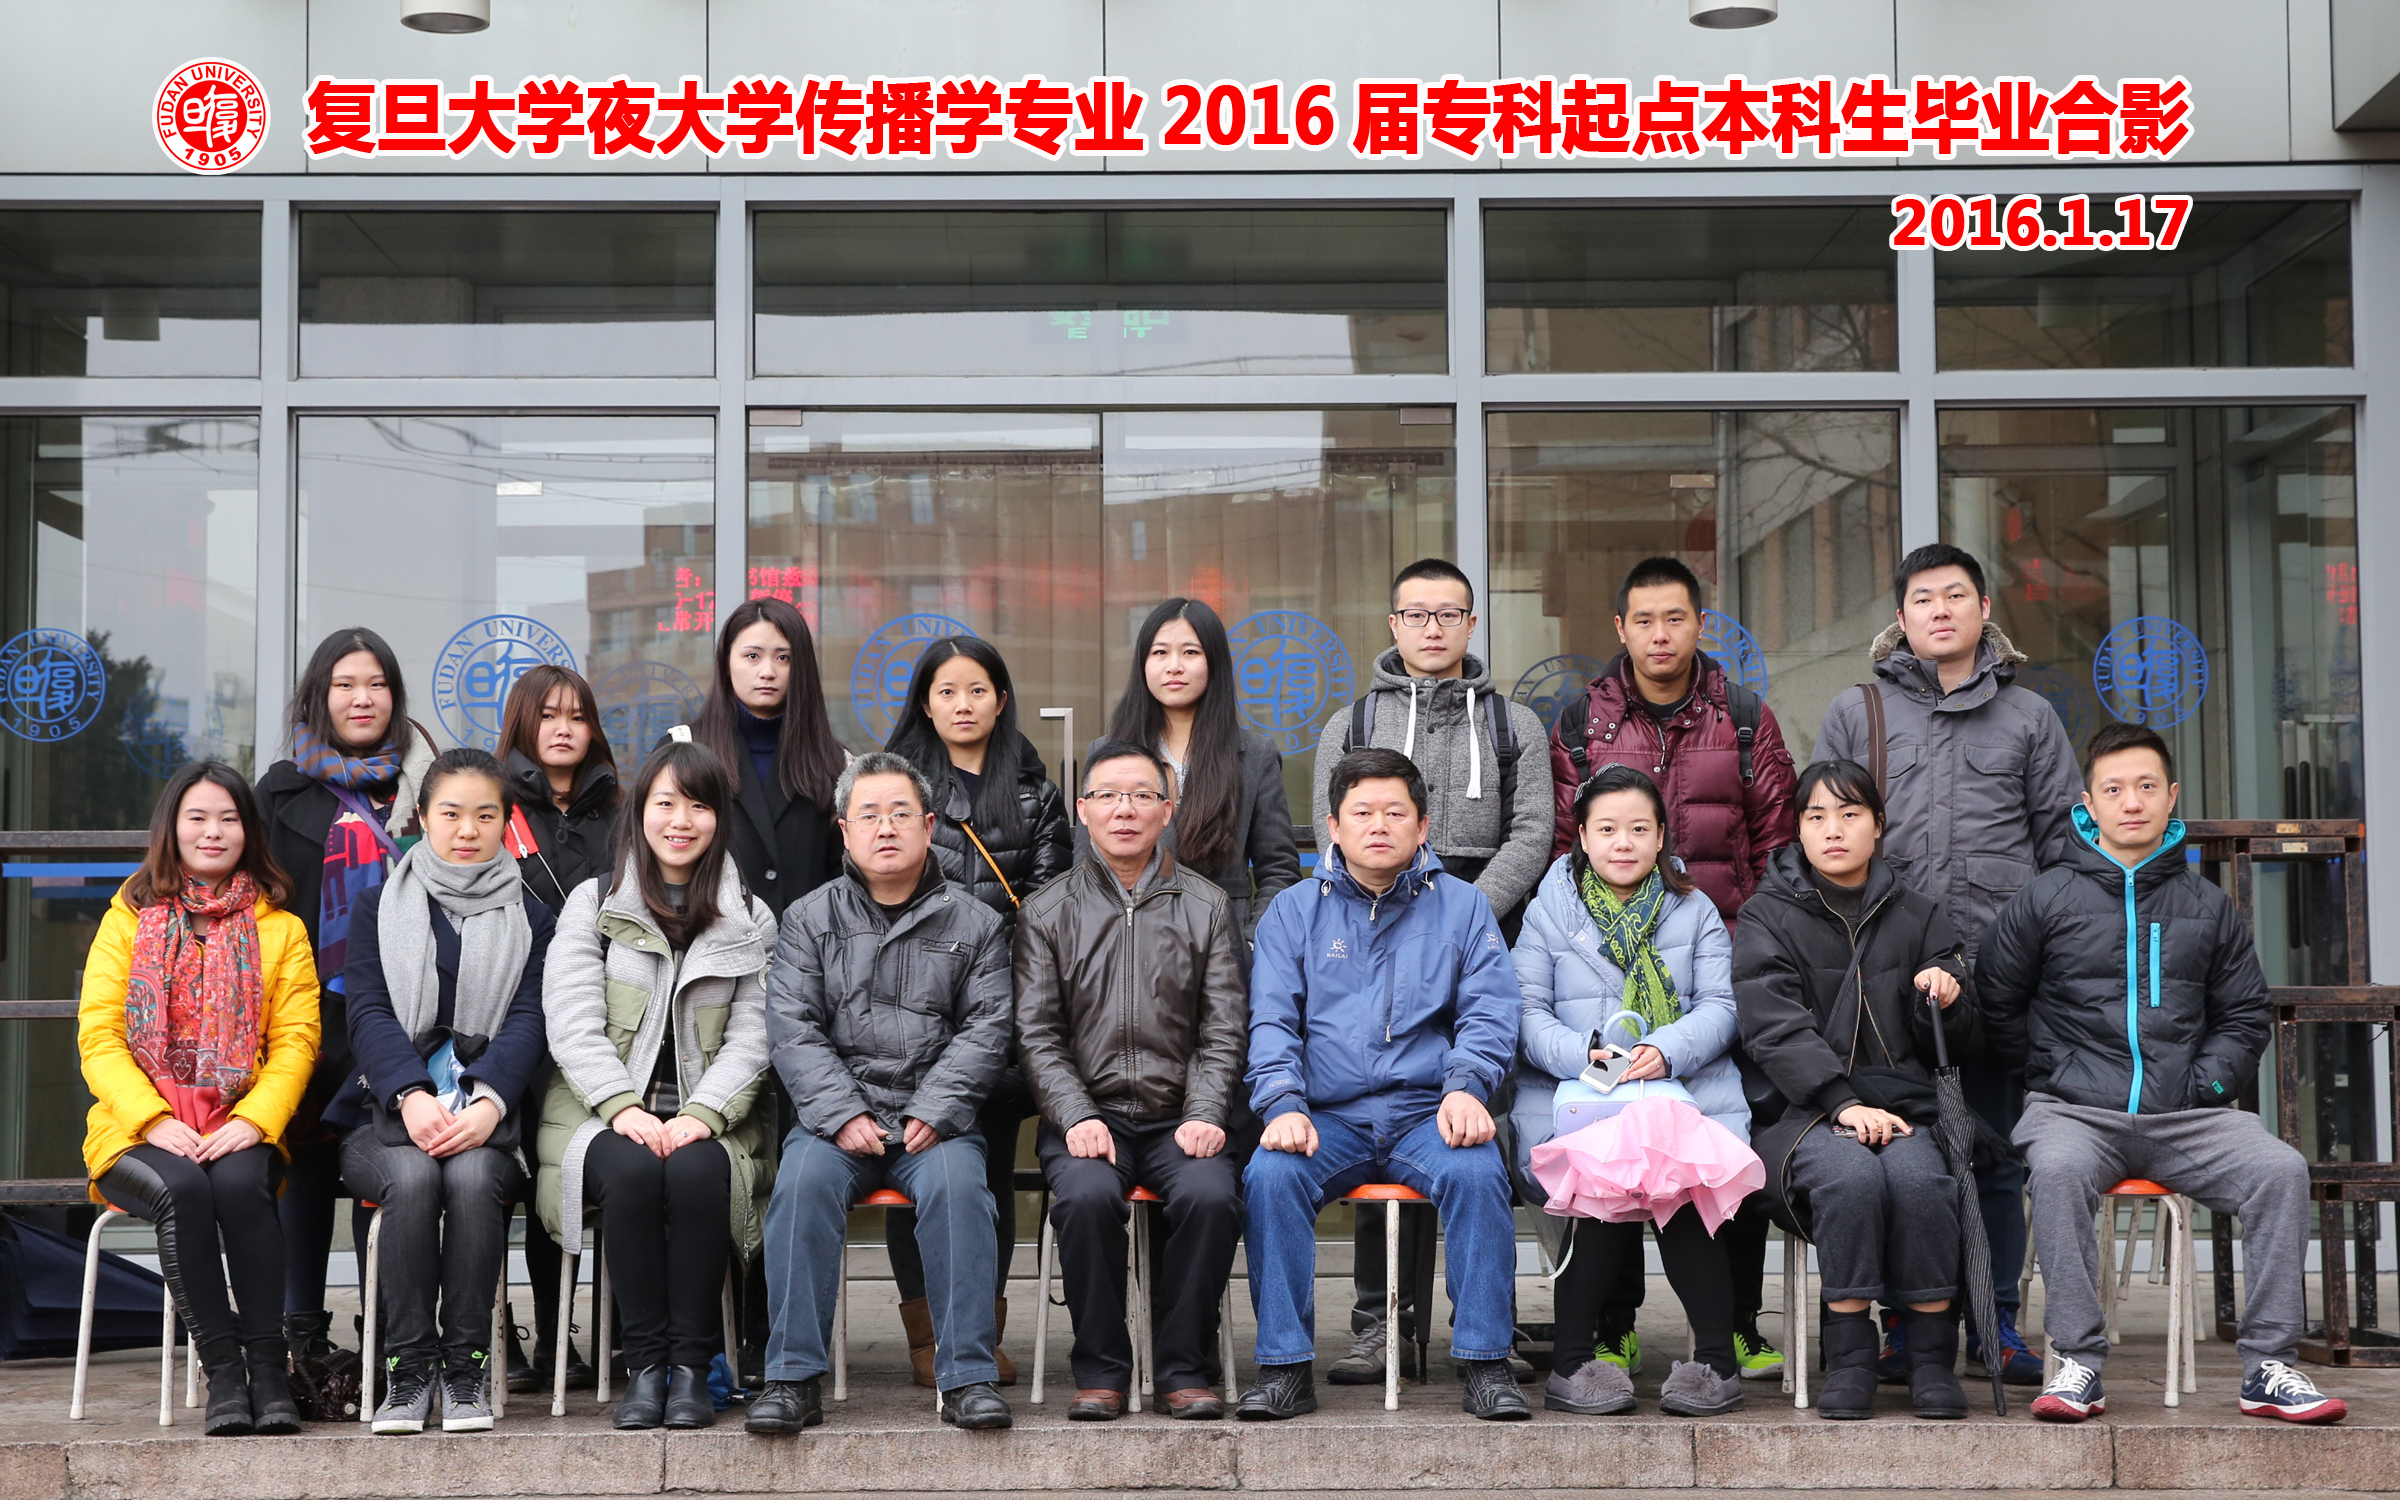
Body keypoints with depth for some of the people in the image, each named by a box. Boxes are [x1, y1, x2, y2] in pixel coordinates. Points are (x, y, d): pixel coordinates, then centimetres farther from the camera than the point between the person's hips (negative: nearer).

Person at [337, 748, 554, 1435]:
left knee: (471, 1173, -34)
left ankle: (466, 1368, -25)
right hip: (387, 1114, 0)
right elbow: (369, 1012, -1)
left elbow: (526, 1021, 0)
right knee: (412, 1175, -33)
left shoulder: (530, 919, 14)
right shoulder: (379, 908, 13)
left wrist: (488, 1103, -21)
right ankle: (408, 1370, -24)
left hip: (486, 1118, 0)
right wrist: (411, 1095, -20)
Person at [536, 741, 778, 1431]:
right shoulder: (594, 903, 10)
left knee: (697, 1170, -34)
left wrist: (701, 1114, -16)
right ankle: (645, 1364, -24)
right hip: (605, 1114, 0)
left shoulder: (750, 920, 13)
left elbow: (751, 1038, 2)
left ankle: (692, 1364, -24)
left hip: (708, 1119, 1)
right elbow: (572, 1024, -2)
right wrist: (624, 1107, -19)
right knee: (631, 1169, -34)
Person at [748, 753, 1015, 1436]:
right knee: (803, 1180, -30)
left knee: (956, 1182, -32)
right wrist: (843, 1113, -13)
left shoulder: (974, 923, 12)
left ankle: (969, 1375, -26)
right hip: (836, 1112, 0)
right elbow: (793, 1028, 2)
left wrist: (933, 1112, -11)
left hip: (934, 1118, 0)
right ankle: (793, 1378, -25)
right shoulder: (808, 918, 12)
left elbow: (986, 1030, 4)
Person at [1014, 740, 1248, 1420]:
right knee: (1086, 1196, -31)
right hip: (1088, 1114, 0)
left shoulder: (1206, 906, 10)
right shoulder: (1048, 912, 9)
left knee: (1212, 1195, -30)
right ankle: (1101, 1368, -12)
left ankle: (1182, 1367, -12)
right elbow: (1037, 1034, 4)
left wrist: (1206, 1116, -9)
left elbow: (1223, 1031, 6)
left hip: (1180, 1116, 0)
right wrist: (1077, 1116, -11)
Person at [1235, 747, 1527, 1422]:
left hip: (1429, 1113, 0)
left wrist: (1466, 1087, -17)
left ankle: (1485, 1361, -21)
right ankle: (1284, 1365, -21)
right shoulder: (1294, 912, 14)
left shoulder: (1461, 906, 13)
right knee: (1269, 1176, -29)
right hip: (1326, 1118, 1)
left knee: (1477, 1174, -31)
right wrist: (1283, 1105, -14)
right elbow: (1271, 1021, 5)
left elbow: (1490, 1013, 4)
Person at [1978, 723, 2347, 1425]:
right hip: (2075, 1109, -2)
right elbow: (1998, 1007, 12)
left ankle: (2267, 1366, -18)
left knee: (2281, 1169, -25)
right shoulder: (2044, 900, 9)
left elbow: (2245, 1016, 18)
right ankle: (2078, 1363, -29)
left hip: (2186, 1115, 2)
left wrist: (2205, 1084, 3)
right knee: (2057, 1170, -37)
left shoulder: (2207, 906, 16)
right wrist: (2051, 1077, 3)